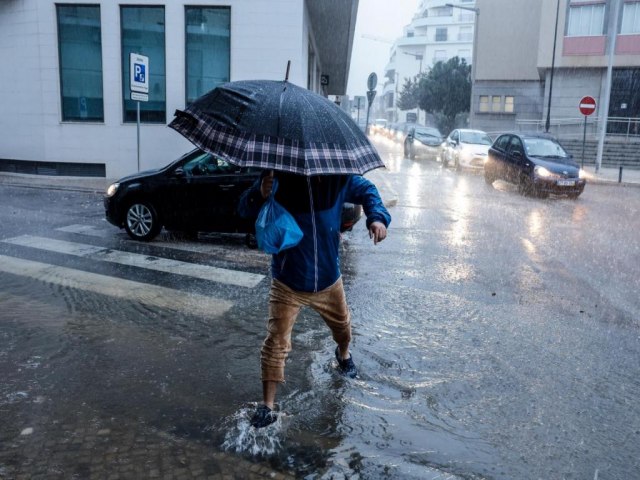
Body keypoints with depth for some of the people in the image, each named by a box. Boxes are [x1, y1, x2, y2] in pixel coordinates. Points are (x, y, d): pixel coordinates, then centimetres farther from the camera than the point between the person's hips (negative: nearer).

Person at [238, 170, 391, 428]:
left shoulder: (338, 177, -10)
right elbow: (244, 210, -14)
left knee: (342, 325, 26)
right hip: (288, 282, -3)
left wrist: (377, 217, -14)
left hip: (329, 278, 3)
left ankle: (343, 354, 61)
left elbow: (366, 190, 6)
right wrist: (259, 194, -38)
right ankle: (267, 407, 7)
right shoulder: (278, 177, -16)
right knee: (276, 342, -6)